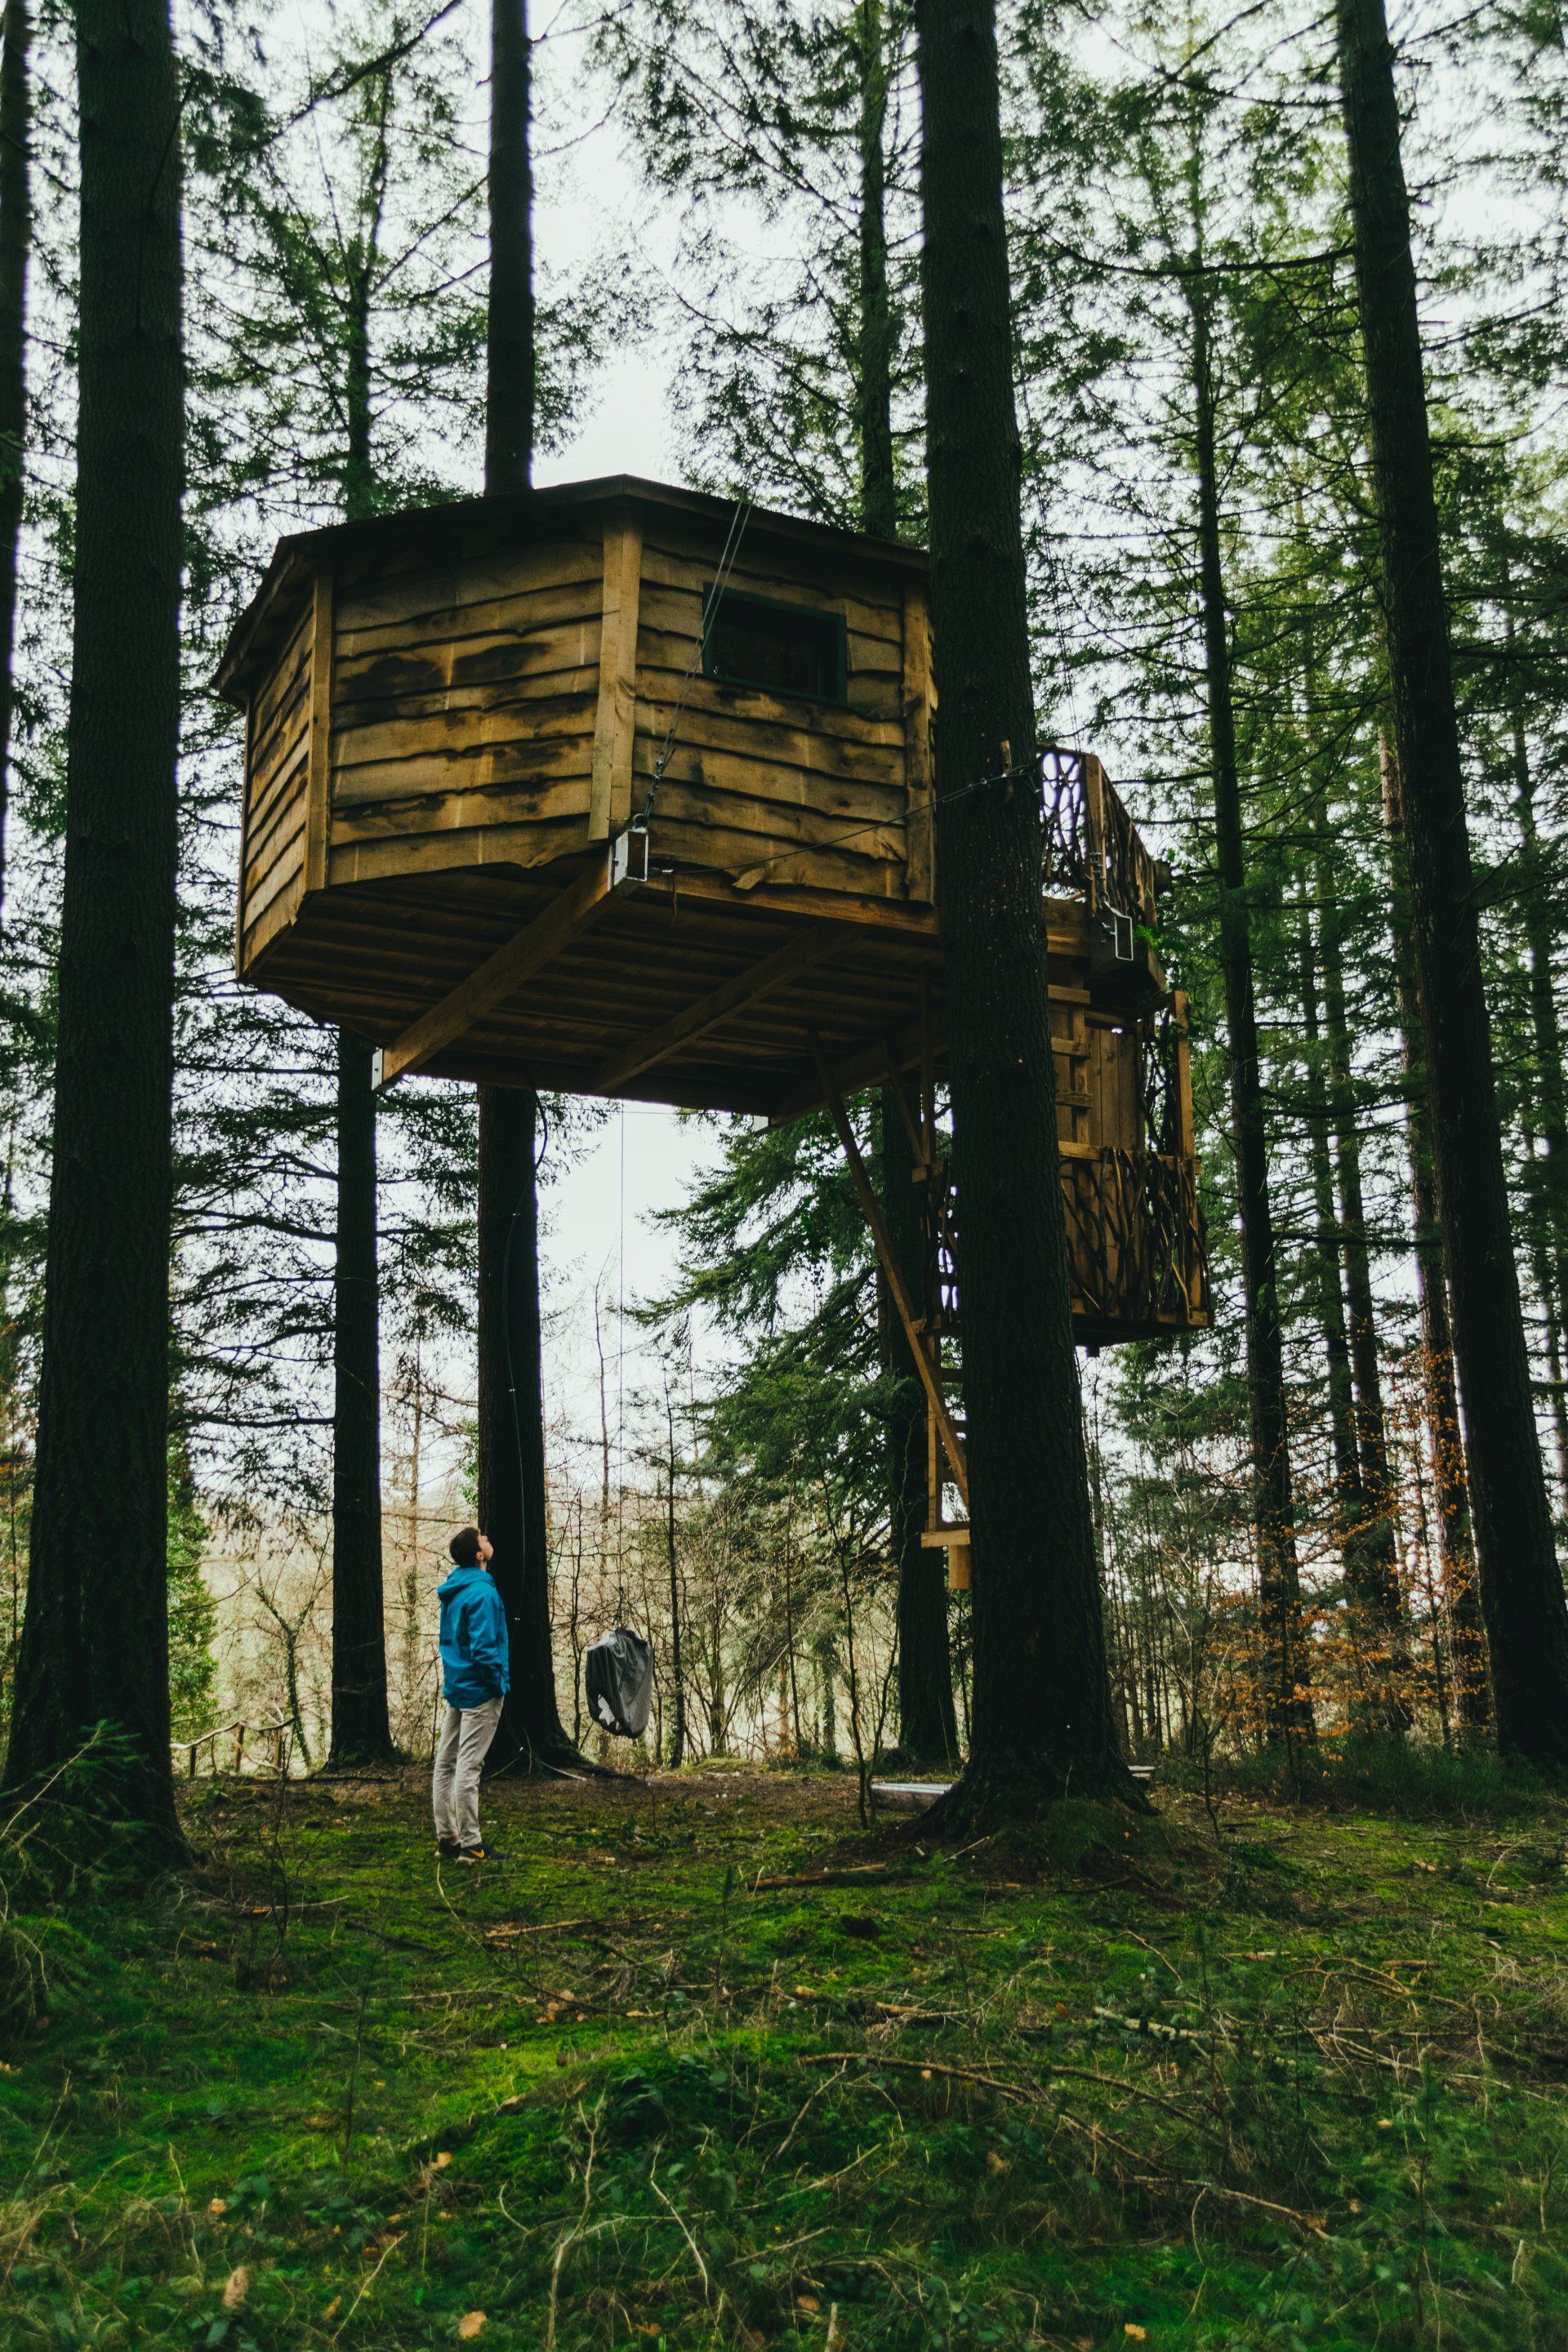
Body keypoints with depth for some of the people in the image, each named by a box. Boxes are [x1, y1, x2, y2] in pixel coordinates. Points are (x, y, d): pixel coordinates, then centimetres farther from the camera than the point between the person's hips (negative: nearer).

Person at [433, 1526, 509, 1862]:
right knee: (468, 1766, -6)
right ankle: (470, 1844, -2)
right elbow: (483, 1649, -23)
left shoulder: (452, 1591, 10)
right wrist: (499, 1684, -12)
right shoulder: (482, 1593, -19)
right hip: (479, 1691, -9)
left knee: (446, 1762, 10)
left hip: (454, 1687, 9)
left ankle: (447, 1838, 18)